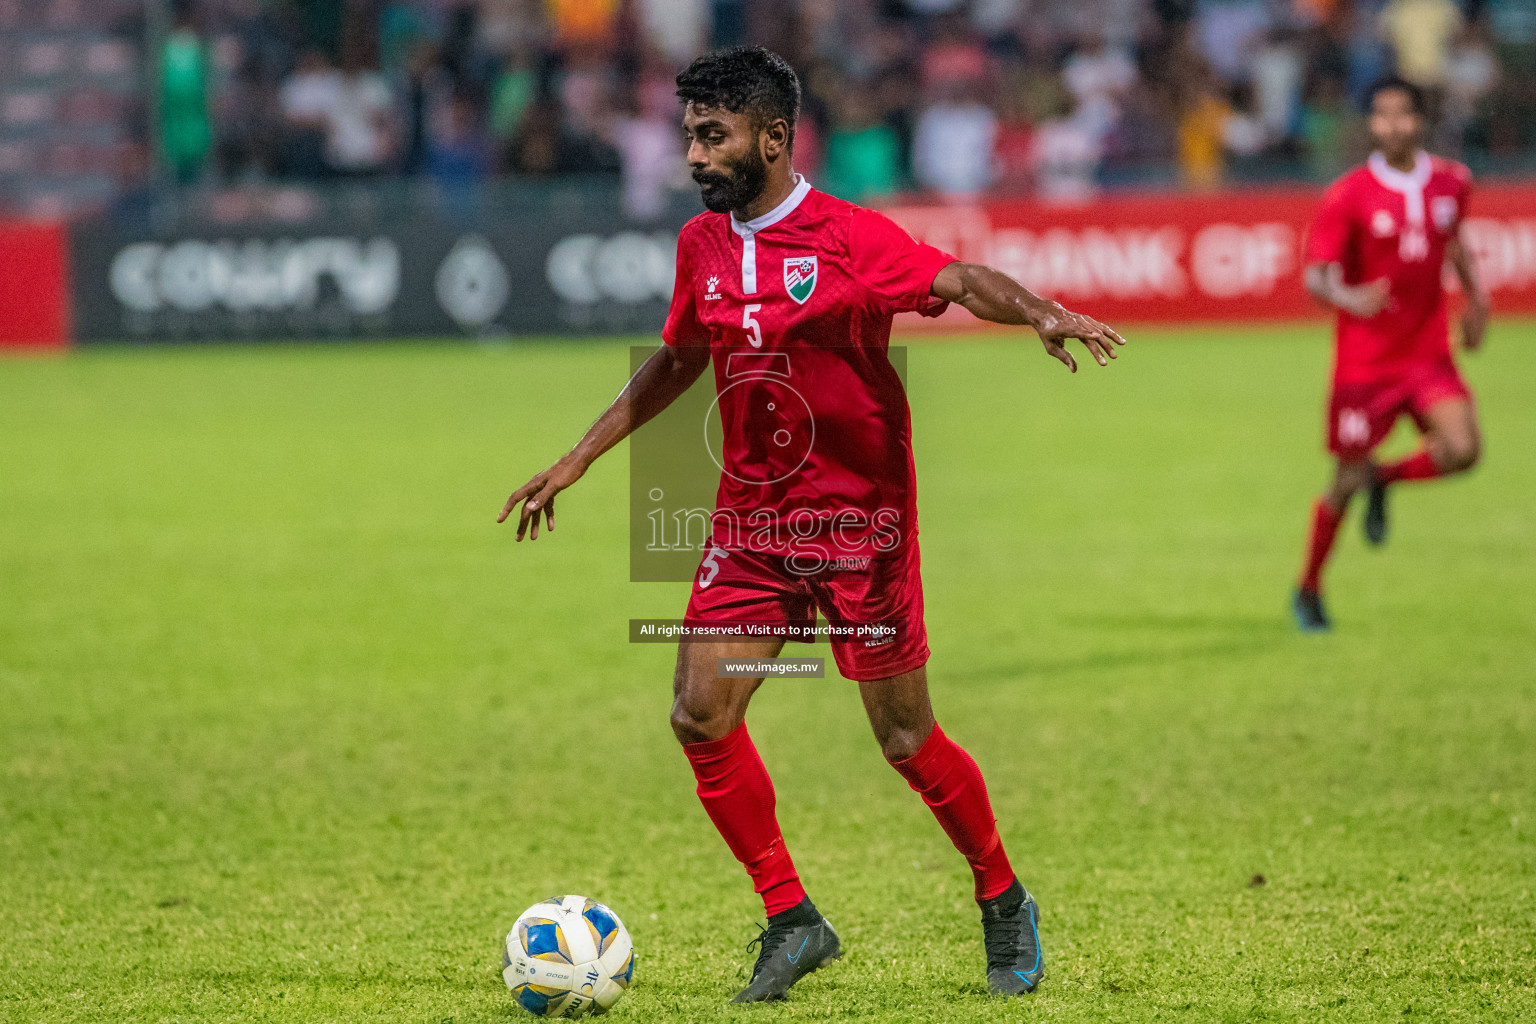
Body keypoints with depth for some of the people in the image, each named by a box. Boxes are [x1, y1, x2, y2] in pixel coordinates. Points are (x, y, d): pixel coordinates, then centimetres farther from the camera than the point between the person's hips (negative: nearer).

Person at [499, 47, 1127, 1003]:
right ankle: (792, 922, 7)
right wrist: (578, 460, 22)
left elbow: (959, 280, -26)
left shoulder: (851, 236, -12)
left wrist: (1041, 313, -47)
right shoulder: (702, 245, 6)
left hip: (859, 523, -5)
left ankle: (1005, 904, 22)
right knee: (700, 717, -6)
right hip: (750, 522, 6)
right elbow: (677, 361, 21)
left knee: (907, 739, -1)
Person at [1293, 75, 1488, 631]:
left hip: (1429, 352, 3)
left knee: (1462, 449, -19)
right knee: (1347, 480, 2)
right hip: (1364, 360, -3)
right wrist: (1349, 299, -36)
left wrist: (1475, 298, 12)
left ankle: (1384, 480, 15)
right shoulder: (1348, 196, -12)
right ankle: (1308, 591, 26)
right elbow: (1316, 276, -15)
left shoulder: (1451, 182, 2)